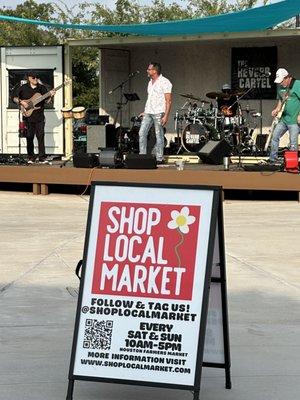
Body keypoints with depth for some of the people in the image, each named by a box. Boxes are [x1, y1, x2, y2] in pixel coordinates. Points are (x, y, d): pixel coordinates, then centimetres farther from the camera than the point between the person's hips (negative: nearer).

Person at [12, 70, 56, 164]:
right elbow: (14, 97, 3)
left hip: (39, 116, 1)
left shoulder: (42, 88, 8)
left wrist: (50, 96, -13)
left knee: (41, 136, -4)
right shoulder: (23, 88, 3)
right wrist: (21, 102, -13)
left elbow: (46, 101, 6)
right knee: (29, 137, 2)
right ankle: (31, 158, 11)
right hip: (28, 116, -1)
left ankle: (42, 158, -3)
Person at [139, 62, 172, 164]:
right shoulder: (150, 82, 17)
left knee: (159, 136, -3)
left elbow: (168, 101, -12)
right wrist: (145, 112, 20)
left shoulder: (164, 82, -8)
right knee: (141, 133, -1)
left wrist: (166, 116, -18)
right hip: (148, 112, 8)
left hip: (158, 113, -8)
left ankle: (159, 159, 2)